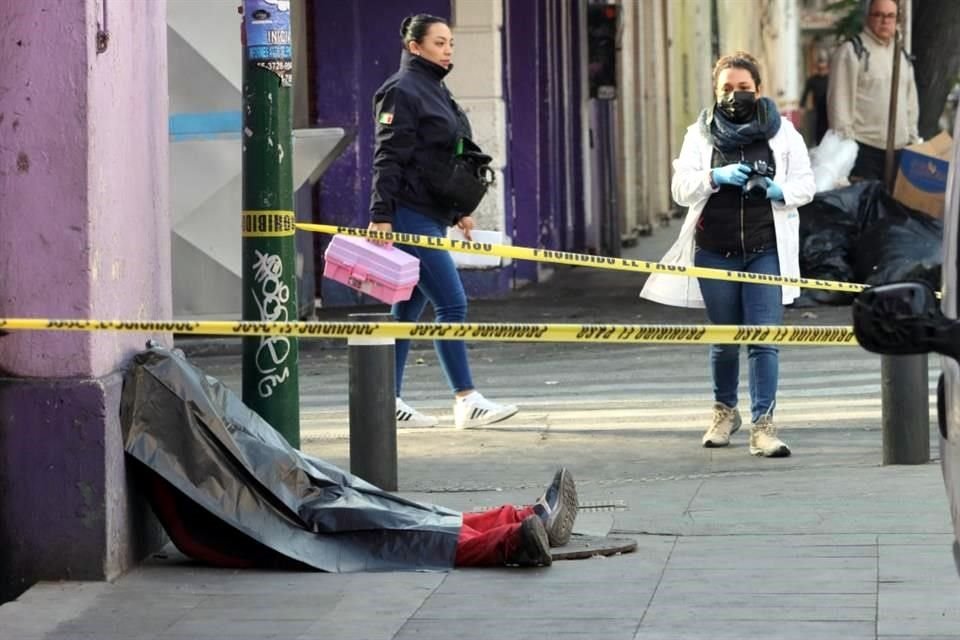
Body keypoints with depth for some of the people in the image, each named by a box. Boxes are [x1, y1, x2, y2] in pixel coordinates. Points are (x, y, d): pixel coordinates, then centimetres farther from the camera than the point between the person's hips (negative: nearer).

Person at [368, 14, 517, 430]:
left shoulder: (437, 91, 19)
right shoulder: (402, 91, -10)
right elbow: (388, 159, -15)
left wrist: (459, 210, 24)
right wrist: (381, 216, -20)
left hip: (430, 217, 9)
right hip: (409, 217, -9)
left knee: (408, 310, 9)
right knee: (452, 304, -10)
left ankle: (389, 402, 12)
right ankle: (466, 402, -9)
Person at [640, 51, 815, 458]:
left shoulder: (781, 132, 5)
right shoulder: (700, 134, 6)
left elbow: (805, 186, 6)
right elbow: (681, 188, -1)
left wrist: (776, 189, -15)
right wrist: (716, 177, -19)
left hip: (766, 251, -1)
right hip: (715, 252, 1)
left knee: (764, 338, -10)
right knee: (724, 339, 12)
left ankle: (763, 424, -8)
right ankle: (725, 410, 33)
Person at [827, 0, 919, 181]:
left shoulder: (903, 57, 18)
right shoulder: (851, 52, -5)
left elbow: (911, 103, 23)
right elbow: (840, 102, -10)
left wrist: (914, 140, 17)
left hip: (898, 150, 7)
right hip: (863, 150, -7)